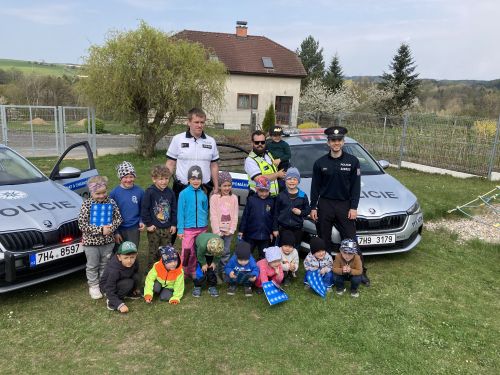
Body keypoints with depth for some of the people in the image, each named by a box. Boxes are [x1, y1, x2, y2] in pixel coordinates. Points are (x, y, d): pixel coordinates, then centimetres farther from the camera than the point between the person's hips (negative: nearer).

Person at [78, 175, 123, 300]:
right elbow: (82, 224, -17)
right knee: (92, 266, 12)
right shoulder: (87, 204, -13)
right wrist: (100, 230, -22)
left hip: (108, 241, 3)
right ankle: (93, 286, 28)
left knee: (105, 265, 17)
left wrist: (111, 228, -19)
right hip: (91, 242, -3)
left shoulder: (111, 202, -4)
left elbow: (118, 218, 1)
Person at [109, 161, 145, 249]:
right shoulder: (114, 193, -8)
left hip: (134, 229, 1)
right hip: (119, 229, -1)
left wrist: (141, 222, -8)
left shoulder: (140, 191, -5)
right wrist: (115, 232, -6)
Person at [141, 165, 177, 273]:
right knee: (153, 252, 7)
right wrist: (148, 224, -10)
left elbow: (174, 209, 9)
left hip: (167, 228, 4)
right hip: (154, 229, -4)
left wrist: (174, 224, 6)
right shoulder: (150, 192, -11)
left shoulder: (170, 192, 2)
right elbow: (144, 209, -10)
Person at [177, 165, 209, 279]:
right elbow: (180, 212, -5)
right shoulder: (184, 193, -6)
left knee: (196, 252, 10)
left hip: (201, 228, 3)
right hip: (188, 228, -3)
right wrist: (180, 229, -6)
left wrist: (205, 225, 12)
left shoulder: (203, 194, 3)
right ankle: (181, 271, 14)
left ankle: (192, 271, 24)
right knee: (187, 251, -4)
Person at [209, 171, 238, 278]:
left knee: (226, 252, 9)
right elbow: (213, 216, -8)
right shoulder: (214, 198, -5)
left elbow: (235, 216, 2)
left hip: (229, 230, 2)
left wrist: (231, 230, -6)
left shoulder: (234, 198, 2)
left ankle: (224, 271, 21)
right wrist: (217, 231, -12)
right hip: (218, 230, -2)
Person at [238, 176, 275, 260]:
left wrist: (271, 232, 8)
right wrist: (241, 230, -4)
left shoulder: (271, 201, 0)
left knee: (263, 257, 15)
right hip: (251, 234, -2)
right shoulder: (251, 200, -7)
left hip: (265, 236, 2)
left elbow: (273, 218, 7)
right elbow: (245, 216, -4)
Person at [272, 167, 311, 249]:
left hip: (297, 229, 0)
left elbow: (308, 210, 6)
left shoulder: (303, 196, -2)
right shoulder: (281, 195, -2)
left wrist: (300, 212, -16)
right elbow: (276, 213, 1)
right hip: (283, 228, 0)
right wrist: (275, 228, 0)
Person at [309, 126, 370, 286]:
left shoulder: (352, 161, 0)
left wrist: (354, 207, -7)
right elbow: (315, 187, 6)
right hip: (324, 205, 1)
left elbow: (356, 186, 0)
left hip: (345, 205, -1)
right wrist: (313, 207, 2)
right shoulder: (320, 163, 3)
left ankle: (360, 271, 9)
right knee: (324, 241, 8)